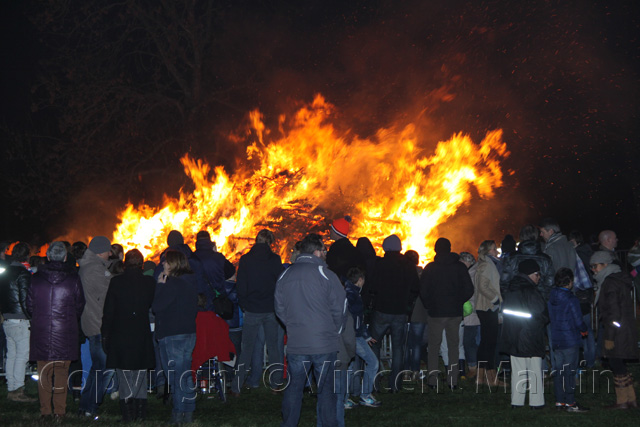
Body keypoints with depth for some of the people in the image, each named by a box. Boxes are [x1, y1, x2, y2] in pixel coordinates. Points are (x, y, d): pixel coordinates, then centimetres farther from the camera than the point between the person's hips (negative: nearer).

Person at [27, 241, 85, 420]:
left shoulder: (37, 278, -1)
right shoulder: (73, 279, -5)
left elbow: (30, 306, 6)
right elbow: (79, 306, 3)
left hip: (41, 332, 1)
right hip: (65, 332, -1)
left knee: (44, 372, 8)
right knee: (61, 373, 5)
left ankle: (45, 411, 10)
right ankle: (59, 411, 7)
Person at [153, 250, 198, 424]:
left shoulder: (172, 283, -16)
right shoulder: (192, 283, 10)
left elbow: (157, 306, -16)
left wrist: (160, 285, -7)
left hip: (173, 335, -8)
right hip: (190, 332, 8)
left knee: (176, 375, -3)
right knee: (187, 374, 11)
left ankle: (178, 413, -2)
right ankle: (189, 412, 15)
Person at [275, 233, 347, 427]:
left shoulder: (285, 276, 3)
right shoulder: (326, 275, -10)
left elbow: (280, 309, 9)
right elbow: (340, 309, -5)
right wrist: (334, 332, 11)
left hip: (295, 344, 3)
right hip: (325, 344, -3)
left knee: (293, 388, 13)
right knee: (326, 390, 8)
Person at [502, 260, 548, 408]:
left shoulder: (510, 291, 9)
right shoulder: (531, 292, -15)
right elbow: (542, 315, -14)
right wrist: (545, 319, 7)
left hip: (513, 339, 7)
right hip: (531, 338, -7)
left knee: (517, 371, 11)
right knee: (535, 370, 2)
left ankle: (516, 401, 11)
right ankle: (536, 401, 4)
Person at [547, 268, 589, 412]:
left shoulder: (551, 299, 5)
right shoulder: (571, 300, -16)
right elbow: (578, 320, -14)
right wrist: (584, 330, 5)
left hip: (556, 340, 7)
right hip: (570, 340, -7)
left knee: (559, 371, 13)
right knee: (570, 372, -1)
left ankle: (559, 401, 18)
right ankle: (570, 403, 2)